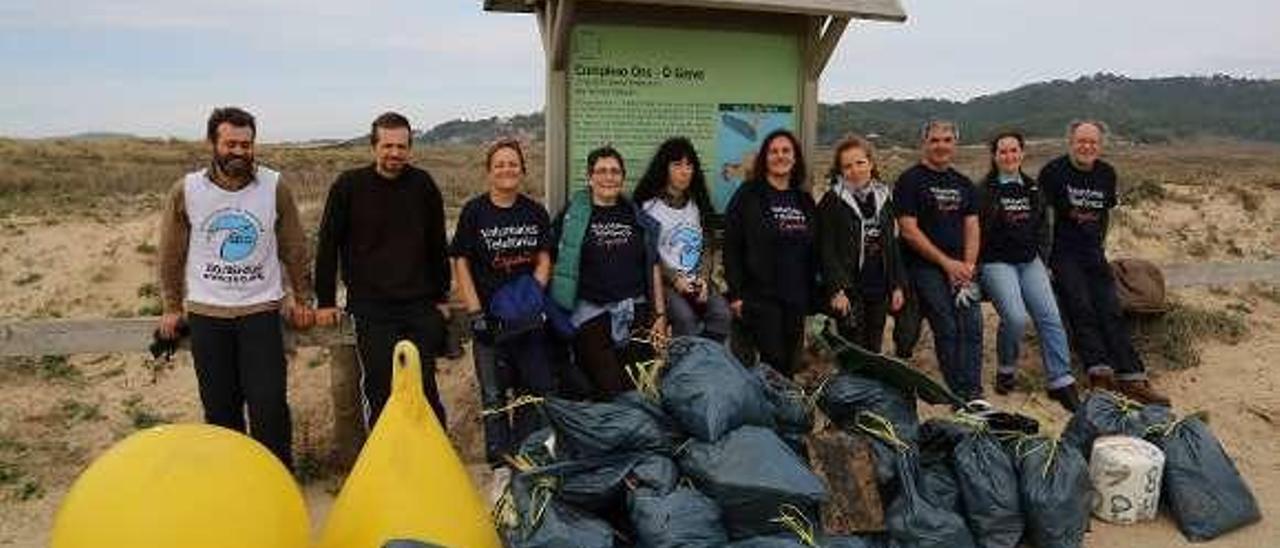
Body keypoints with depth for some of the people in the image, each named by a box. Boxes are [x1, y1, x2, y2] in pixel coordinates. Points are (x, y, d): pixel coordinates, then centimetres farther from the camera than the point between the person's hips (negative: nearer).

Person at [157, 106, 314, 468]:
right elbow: (171, 255, 9)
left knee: (269, 404, -6)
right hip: (206, 314, 1)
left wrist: (302, 300, 8)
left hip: (261, 311, -1)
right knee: (219, 407, 8)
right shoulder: (186, 191, -2)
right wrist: (172, 307, 12)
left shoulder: (275, 188, -3)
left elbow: (294, 250, 5)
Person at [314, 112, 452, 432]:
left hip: (420, 306, 2)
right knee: (379, 388, -2)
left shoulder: (423, 185, 4)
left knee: (425, 388, 4)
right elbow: (328, 245, 3)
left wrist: (441, 296, 12)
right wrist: (325, 301, 2)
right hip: (371, 307, -2)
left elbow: (437, 245, 12)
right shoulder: (349, 186, -2)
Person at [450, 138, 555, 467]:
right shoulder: (474, 212, -2)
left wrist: (532, 294, -9)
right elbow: (461, 263, -3)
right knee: (494, 395, 5)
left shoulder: (535, 212, 7)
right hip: (489, 318, -3)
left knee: (538, 388, 6)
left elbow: (544, 259, 8)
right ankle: (500, 462, 18)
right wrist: (476, 313, -10)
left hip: (528, 317, 3)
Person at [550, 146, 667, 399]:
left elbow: (653, 268, 13)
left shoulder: (637, 215, 12)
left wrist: (660, 314, 8)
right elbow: (557, 264, 2)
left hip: (637, 311, 3)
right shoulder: (572, 215, 2)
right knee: (609, 387, -8)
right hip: (591, 314, -3)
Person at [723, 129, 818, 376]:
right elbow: (731, 246, -7)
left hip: (796, 299, 5)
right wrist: (735, 293, -12)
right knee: (774, 362, -10)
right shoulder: (749, 195, -3)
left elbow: (813, 253, 17)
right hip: (760, 297, -5)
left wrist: (811, 296, 12)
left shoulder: (805, 200, 13)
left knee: (789, 365, 9)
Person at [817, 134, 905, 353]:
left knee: (874, 351, 11)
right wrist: (836, 289, -17)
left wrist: (896, 286, 10)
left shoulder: (883, 198, 12)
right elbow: (827, 250, -10)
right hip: (849, 289, -5)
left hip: (878, 289, 5)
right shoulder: (832, 201, -6)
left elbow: (892, 244, 15)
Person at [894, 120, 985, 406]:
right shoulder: (910, 180, -2)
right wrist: (947, 263, -11)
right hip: (924, 267, -5)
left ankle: (973, 394, -6)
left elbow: (971, 227, 13)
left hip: (960, 267, 5)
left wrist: (968, 266, -3)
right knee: (947, 329, -10)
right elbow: (909, 231, -9)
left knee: (972, 326, -7)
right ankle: (960, 396, -4)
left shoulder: (963, 184, 18)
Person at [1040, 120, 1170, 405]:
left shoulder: (1107, 174, 12)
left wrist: (1099, 247, 19)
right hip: (1062, 252, -5)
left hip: (1093, 253, 5)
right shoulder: (1054, 171, -5)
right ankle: (1100, 372, -24)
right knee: (1081, 309, -18)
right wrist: (1048, 258, -9)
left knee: (1111, 311, -5)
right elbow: (1045, 214, -6)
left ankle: (1132, 378, -10)